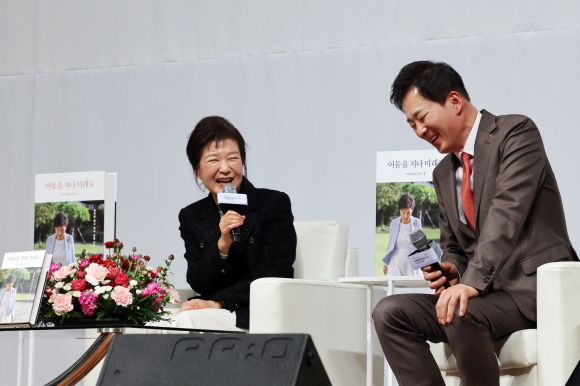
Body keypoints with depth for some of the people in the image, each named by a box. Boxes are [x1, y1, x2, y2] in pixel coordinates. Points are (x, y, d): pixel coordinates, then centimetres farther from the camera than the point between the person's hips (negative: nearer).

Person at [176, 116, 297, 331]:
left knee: (186, 320, -29)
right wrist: (222, 245, -18)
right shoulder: (191, 217, 11)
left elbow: (271, 276, -9)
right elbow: (197, 283, 0)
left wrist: (218, 303, -18)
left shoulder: (275, 204, -1)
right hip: (213, 314, 4)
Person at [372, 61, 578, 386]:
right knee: (389, 313, -12)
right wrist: (452, 270, -1)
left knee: (459, 314, -34)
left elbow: (509, 210, -19)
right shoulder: (443, 174, 18)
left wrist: (473, 281, -30)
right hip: (484, 291, 8)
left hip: (535, 286, -8)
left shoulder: (516, 132, -5)